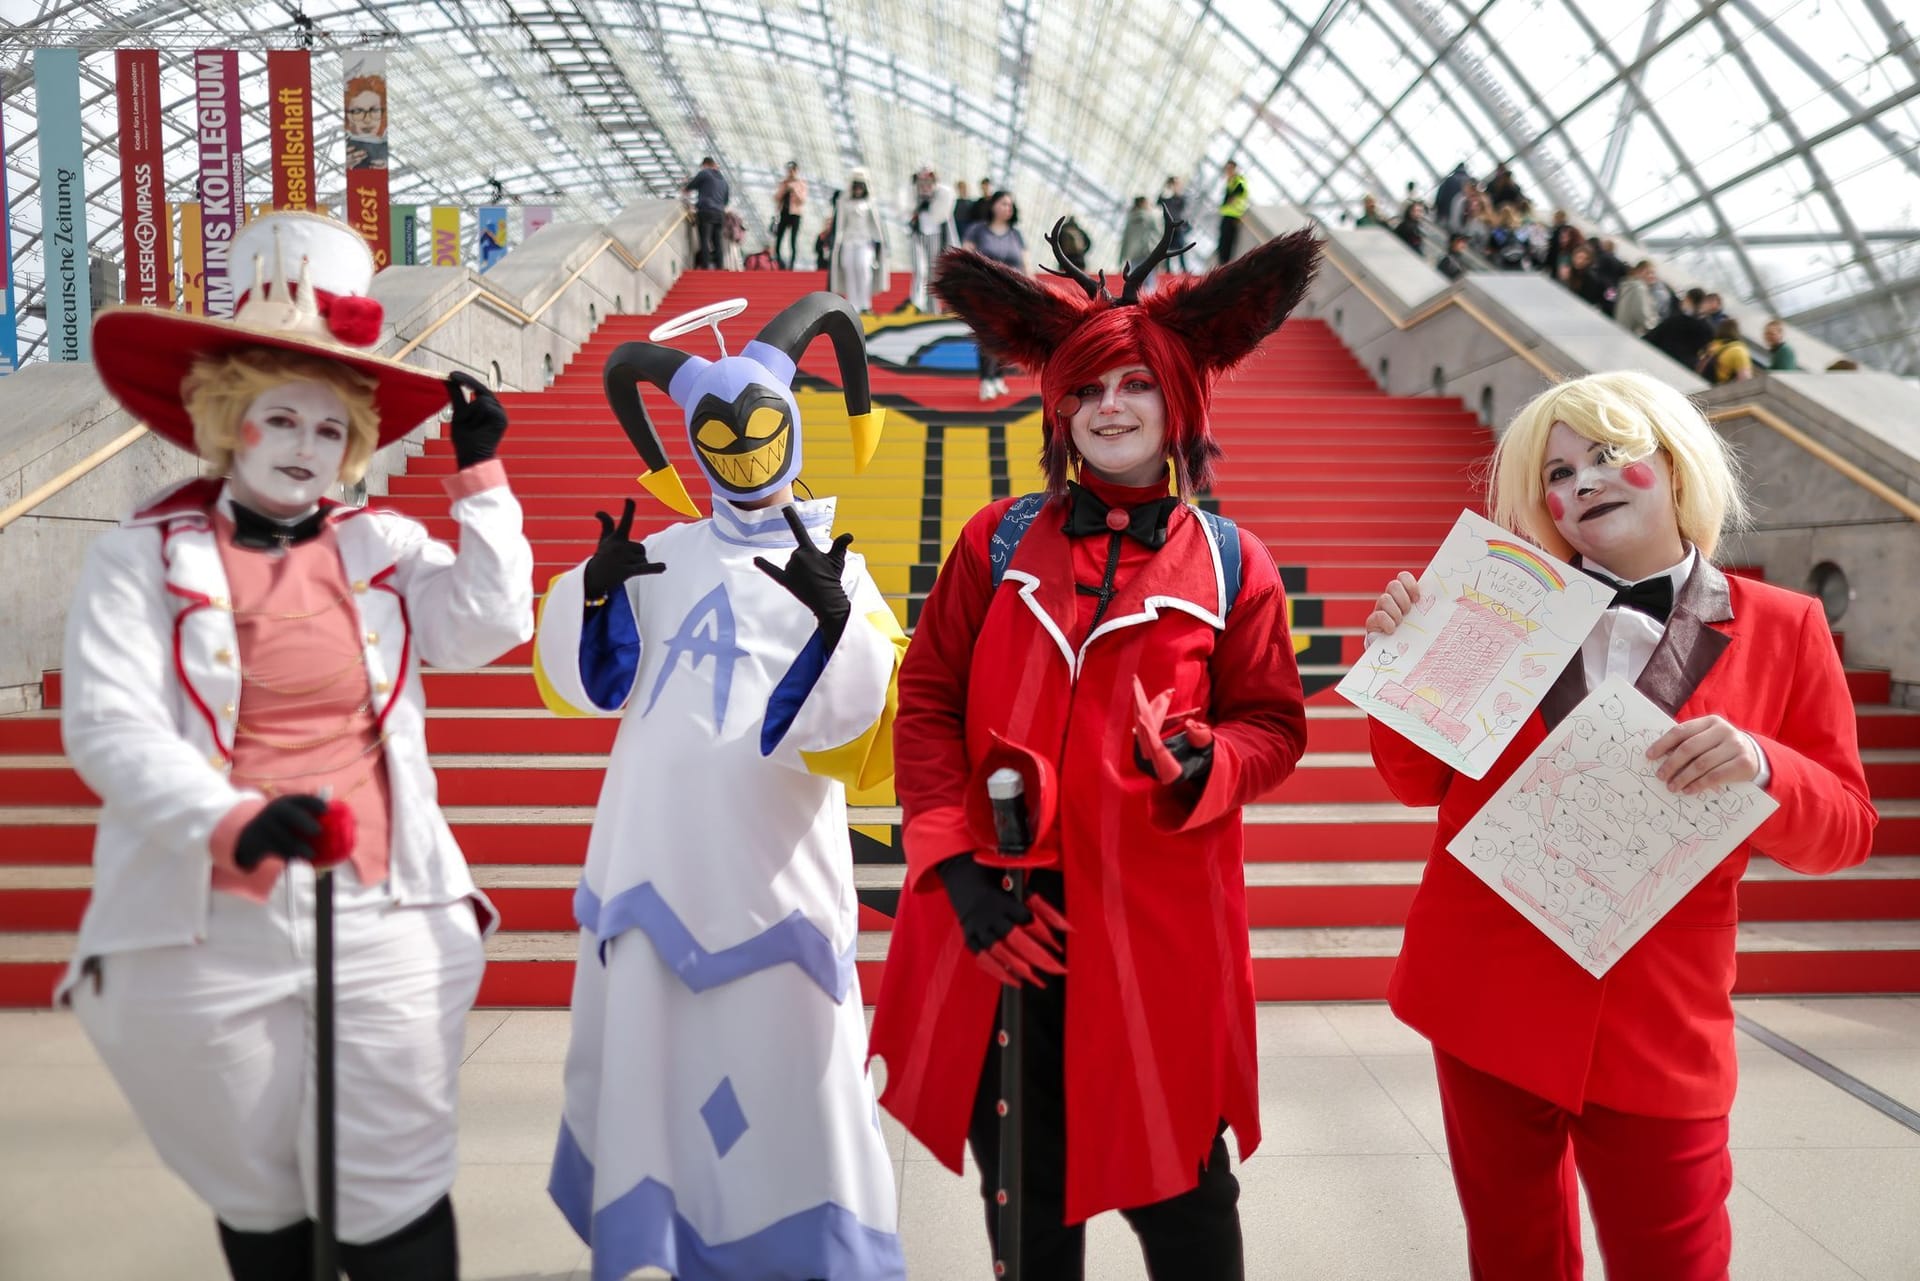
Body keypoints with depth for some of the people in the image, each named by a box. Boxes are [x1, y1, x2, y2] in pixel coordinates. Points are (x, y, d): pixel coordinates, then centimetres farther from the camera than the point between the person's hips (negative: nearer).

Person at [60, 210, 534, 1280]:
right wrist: (237, 824, -26)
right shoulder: (143, 560, -1)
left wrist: (481, 476, -7)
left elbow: (490, 625, -8)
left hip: (384, 923, 1)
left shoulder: (384, 548, 5)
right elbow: (108, 726, -11)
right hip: (205, 935, -1)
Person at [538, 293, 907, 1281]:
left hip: (771, 877, -3)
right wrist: (591, 591, -6)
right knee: (640, 1063, 13)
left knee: (788, 1078, 1)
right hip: (650, 863, 3)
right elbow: (573, 684, 12)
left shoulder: (837, 573, 2)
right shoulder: (661, 556, 12)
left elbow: (871, 747, -8)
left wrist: (836, 622, -24)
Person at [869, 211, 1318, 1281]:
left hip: (1157, 922, -1)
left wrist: (1203, 766, -19)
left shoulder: (1231, 564, 2)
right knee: (1023, 1189, 17)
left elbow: (1273, 726, 4)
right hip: (1001, 915, 2)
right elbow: (927, 698, 2)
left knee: (1178, 1189, 12)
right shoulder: (999, 543, 4)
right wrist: (954, 860, -9)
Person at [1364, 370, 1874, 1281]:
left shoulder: (1784, 628, -1)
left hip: (1658, 1028, -1)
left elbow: (1844, 832, 0)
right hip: (1489, 1003, 2)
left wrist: (1762, 768, -21)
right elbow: (1421, 780, 4)